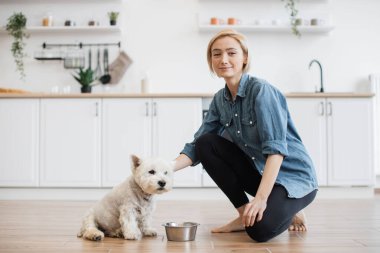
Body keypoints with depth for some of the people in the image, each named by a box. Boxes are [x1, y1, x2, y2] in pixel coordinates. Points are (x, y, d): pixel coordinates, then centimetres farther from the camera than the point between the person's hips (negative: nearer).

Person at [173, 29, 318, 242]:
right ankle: (245, 213, 1)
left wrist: (261, 198, -35)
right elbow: (197, 146, 0)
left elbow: (276, 148, -27)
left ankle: (288, 210, 7)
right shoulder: (220, 99, 1)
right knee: (206, 143, -9)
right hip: (259, 172, 7)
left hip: (293, 177, -6)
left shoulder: (261, 90, -20)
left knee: (259, 228, -30)